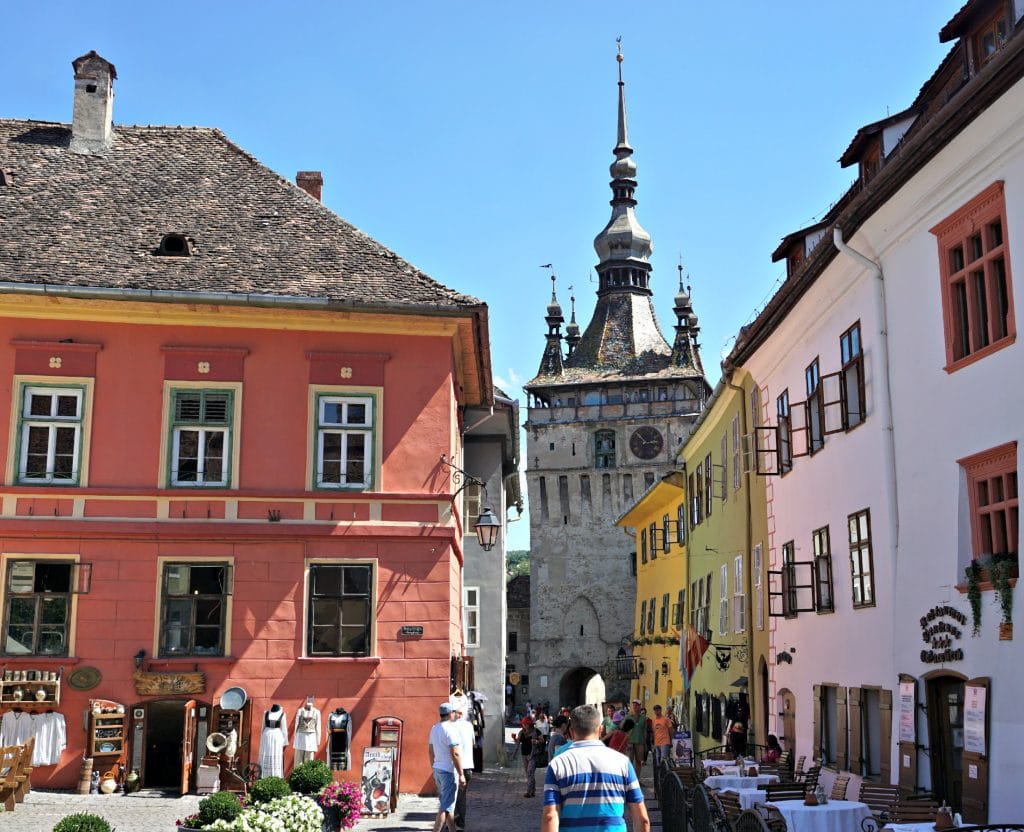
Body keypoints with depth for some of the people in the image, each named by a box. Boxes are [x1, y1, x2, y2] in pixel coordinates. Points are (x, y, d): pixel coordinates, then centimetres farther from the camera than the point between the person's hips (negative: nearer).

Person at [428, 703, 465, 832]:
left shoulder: (434, 728, 10)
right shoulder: (450, 729, -17)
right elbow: (455, 754, -21)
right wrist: (461, 774, -17)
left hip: (438, 770, 9)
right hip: (449, 771, -9)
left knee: (448, 804, 18)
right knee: (446, 807, -7)